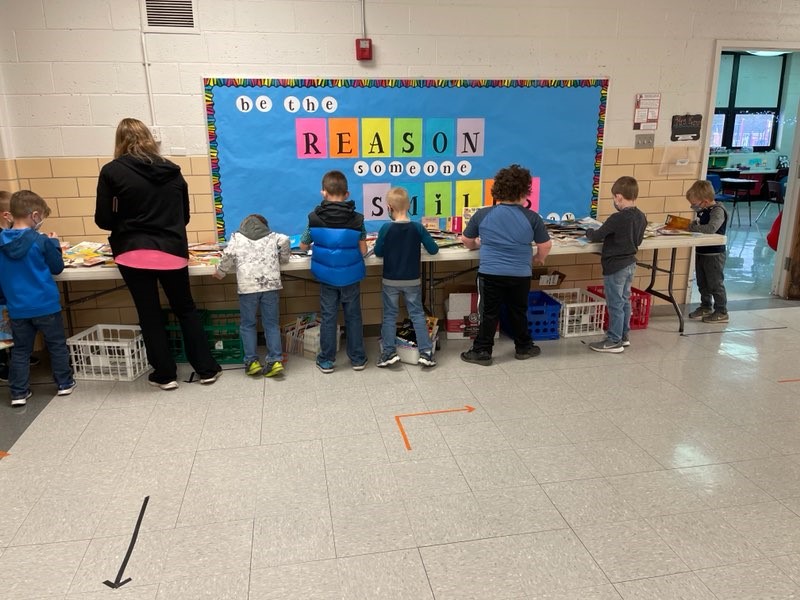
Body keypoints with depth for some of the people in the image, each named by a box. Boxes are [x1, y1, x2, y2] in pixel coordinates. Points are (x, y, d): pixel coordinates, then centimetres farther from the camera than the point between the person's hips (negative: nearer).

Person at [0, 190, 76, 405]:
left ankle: (19, 393, 16)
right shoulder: (41, 241, -15)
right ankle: (64, 383, 21)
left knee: (20, 350, 12)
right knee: (57, 345, 12)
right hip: (45, 304, -4)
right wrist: (53, 244, 8)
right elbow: (57, 267, -3)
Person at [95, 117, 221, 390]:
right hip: (172, 252, 3)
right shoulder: (172, 171, 7)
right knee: (186, 309, 16)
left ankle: (165, 375, 19)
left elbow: (103, 220, -3)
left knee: (150, 314, 10)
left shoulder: (112, 171, -3)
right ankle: (207, 369, 20)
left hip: (134, 253, -2)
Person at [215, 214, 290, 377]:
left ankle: (251, 362, 6)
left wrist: (221, 272, 16)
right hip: (270, 283, 1)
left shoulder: (237, 237, 16)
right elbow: (285, 241, 1)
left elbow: (228, 256, 1)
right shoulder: (272, 236, 20)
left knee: (247, 324, 10)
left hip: (247, 285, -1)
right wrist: (283, 259, 17)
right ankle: (275, 360, 0)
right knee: (271, 324, 7)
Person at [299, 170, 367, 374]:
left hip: (327, 276, 0)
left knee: (328, 317, 11)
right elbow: (363, 250, -6)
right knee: (353, 316, 12)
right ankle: (357, 359, 21)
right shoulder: (357, 219, -11)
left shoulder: (314, 217, -10)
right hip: (350, 276, 0)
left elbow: (303, 246, 1)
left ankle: (326, 361, 18)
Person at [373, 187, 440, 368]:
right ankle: (426, 352, 6)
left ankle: (389, 352, 9)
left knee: (389, 315, 11)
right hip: (412, 280, 1)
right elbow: (433, 250, -3)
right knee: (417, 314, 9)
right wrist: (422, 239, 16)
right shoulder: (418, 227, -9)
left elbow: (378, 252, -3)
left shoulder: (386, 228, -13)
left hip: (390, 280, -1)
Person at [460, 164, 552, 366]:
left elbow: (466, 240, 8)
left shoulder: (482, 214, -4)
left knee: (488, 314, 9)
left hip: (490, 273, -1)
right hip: (520, 275, 1)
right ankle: (523, 347, 33)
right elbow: (546, 246, 1)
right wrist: (539, 258, 23)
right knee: (519, 313, 18)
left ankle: (482, 352, 15)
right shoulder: (532, 217, -5)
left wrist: (476, 245, 30)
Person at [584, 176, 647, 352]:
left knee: (615, 304, -1)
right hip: (630, 264, 9)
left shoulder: (618, 218, -23)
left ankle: (614, 341, 7)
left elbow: (596, 236, -14)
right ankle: (624, 336, 28)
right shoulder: (641, 217, 2)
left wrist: (589, 232, 5)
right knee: (624, 301, 18)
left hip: (615, 266, -8)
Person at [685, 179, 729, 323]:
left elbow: (711, 228, -34)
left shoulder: (718, 211, -20)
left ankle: (722, 312, 12)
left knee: (715, 283, 1)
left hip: (714, 254, -9)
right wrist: (689, 223, 0)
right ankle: (706, 307, 34)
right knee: (702, 283, 18)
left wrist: (691, 227, -26)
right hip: (701, 252, 9)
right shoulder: (703, 210, 5)